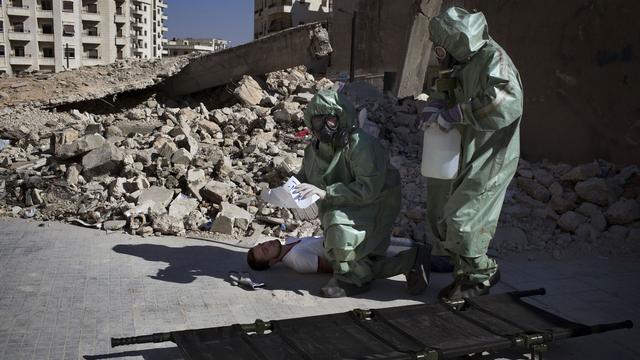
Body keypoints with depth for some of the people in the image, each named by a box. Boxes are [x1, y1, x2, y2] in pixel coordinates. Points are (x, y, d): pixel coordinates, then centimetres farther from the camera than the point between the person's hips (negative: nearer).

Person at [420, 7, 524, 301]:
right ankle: (466, 272, 28)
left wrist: (455, 113, -26)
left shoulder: (494, 59, -17)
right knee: (439, 217, 12)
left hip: (490, 159, -9)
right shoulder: (464, 64, 11)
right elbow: (447, 93, 24)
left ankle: (481, 274, 15)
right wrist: (435, 106, 0)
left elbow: (505, 104, -33)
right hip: (464, 158, 10)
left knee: (459, 220, -8)